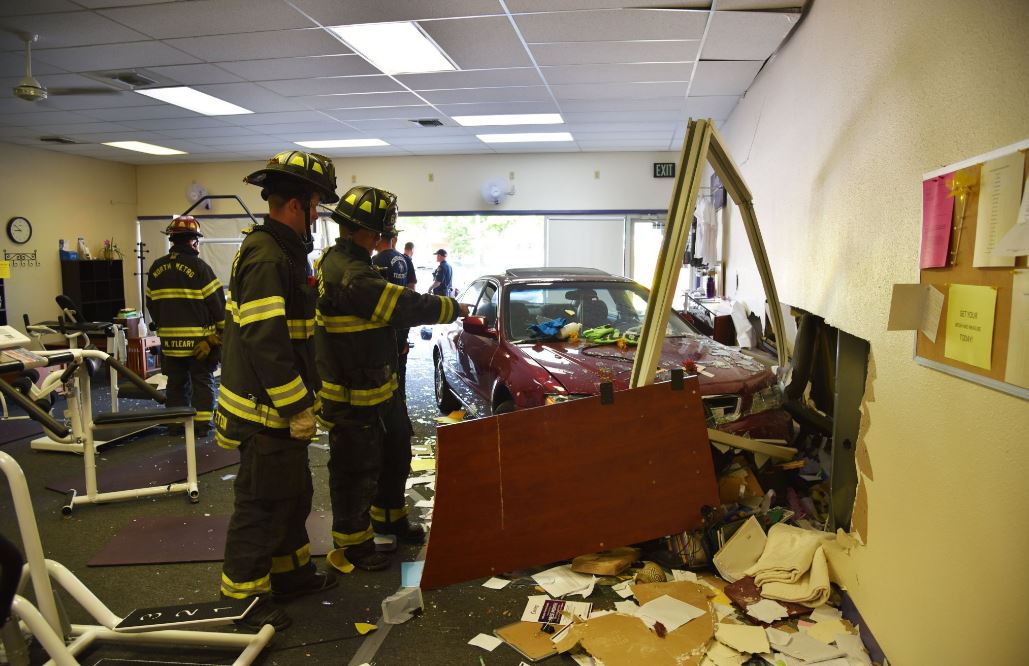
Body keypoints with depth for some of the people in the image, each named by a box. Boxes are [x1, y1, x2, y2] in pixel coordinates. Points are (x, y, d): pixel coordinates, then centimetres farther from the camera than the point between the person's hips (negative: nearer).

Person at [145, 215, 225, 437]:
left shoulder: (156, 269, 5)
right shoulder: (199, 267, -12)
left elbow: (151, 303, 12)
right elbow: (217, 301, -11)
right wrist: (223, 330, 0)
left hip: (170, 339, 5)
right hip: (199, 339, -4)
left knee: (176, 382, 14)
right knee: (202, 380, 6)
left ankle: (176, 423, 19)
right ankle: (201, 423, 6)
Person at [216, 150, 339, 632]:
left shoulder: (279, 251, 14)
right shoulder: (267, 258, -20)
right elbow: (266, 343, -27)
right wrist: (298, 407, -22)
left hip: (277, 407, 10)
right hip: (266, 411, -10)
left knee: (293, 493, 20)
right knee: (262, 501, 2)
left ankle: (291, 572, 35)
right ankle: (243, 597, 16)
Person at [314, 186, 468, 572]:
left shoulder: (336, 261, 8)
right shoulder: (351, 275, -27)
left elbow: (387, 301, 13)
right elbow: (405, 306, -24)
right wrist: (455, 308, -9)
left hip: (376, 385, 11)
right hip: (352, 396, -11)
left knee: (396, 450, 23)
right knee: (357, 468, 5)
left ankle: (387, 516, 42)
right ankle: (352, 546, 22)